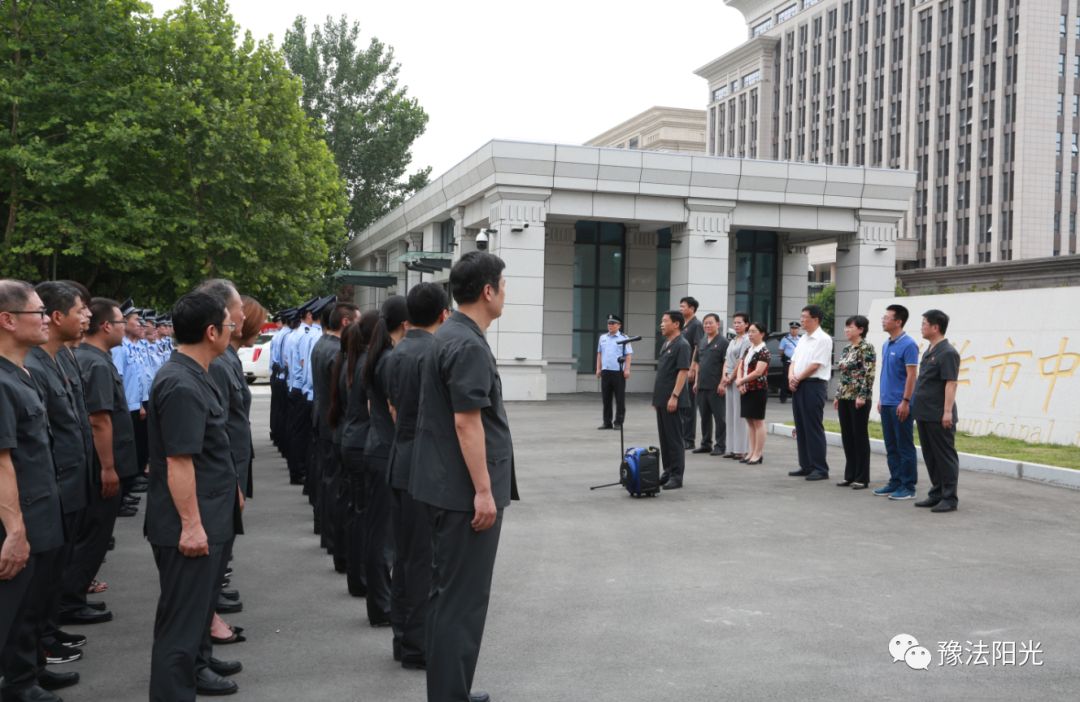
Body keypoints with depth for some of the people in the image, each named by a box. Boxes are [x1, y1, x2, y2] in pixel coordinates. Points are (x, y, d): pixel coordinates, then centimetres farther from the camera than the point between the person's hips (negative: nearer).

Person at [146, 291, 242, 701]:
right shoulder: (181, 386, -23)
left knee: (198, 606, 24)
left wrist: (230, 490, 24)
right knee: (183, 617, 0)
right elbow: (178, 460, -25)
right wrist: (191, 524, -24)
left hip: (210, 517, 11)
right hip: (191, 525, -11)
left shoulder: (195, 375, 10)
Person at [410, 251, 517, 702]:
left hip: (445, 485, 10)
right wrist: (483, 490, -20)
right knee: (463, 598, -2)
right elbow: (466, 422, -22)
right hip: (466, 490, -10)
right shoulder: (469, 346, -18)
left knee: (447, 592, 17)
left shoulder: (449, 336, 13)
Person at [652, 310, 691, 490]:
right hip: (661, 399, 9)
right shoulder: (666, 344, 16)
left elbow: (683, 371, -18)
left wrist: (674, 396, -23)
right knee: (664, 437, 13)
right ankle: (668, 472, 20)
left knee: (674, 438, -4)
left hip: (672, 400, -9)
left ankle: (676, 476, 1)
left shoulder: (682, 345, -12)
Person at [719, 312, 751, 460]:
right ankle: (732, 448, 13)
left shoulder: (746, 341, -8)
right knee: (730, 415, 8)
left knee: (739, 415, -7)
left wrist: (731, 379, -8)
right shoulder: (732, 341, 17)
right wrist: (724, 377, -1)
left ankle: (741, 449, -3)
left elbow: (741, 362, -13)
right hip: (729, 380, 8)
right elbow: (726, 361, 14)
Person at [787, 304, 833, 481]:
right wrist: (791, 377, -3)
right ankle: (806, 466, 18)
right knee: (801, 428, 11)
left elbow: (815, 365, -15)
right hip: (798, 386, 9)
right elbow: (794, 361, 15)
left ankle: (820, 468, -1)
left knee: (813, 428, -6)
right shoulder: (803, 339, 17)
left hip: (814, 386, -9)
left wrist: (797, 379, -8)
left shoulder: (823, 339, -10)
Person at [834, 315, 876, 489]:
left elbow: (869, 374, -16)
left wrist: (862, 396, -21)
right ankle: (850, 475, 17)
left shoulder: (867, 347, -10)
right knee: (847, 437, 10)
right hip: (845, 397, 8)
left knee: (860, 437, -3)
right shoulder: (846, 349, 14)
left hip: (859, 398, -8)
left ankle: (862, 478, 4)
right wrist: (837, 396, 16)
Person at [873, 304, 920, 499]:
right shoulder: (886, 345, 13)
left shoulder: (908, 345, -13)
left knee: (904, 446, -2)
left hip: (900, 404, -8)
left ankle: (908, 486, 4)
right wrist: (881, 398, 17)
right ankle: (895, 482, 19)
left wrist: (905, 401, -19)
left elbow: (911, 375, -16)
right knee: (891, 446, 12)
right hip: (887, 403, 8)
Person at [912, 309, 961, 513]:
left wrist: (948, 411, -23)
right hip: (924, 415, 9)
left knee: (945, 457, -2)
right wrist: (917, 407, 19)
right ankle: (936, 494, 22)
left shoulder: (948, 353, -13)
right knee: (930, 457, 14)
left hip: (939, 417, -9)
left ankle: (949, 498, 4)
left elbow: (951, 384, -18)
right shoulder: (928, 351, 16)